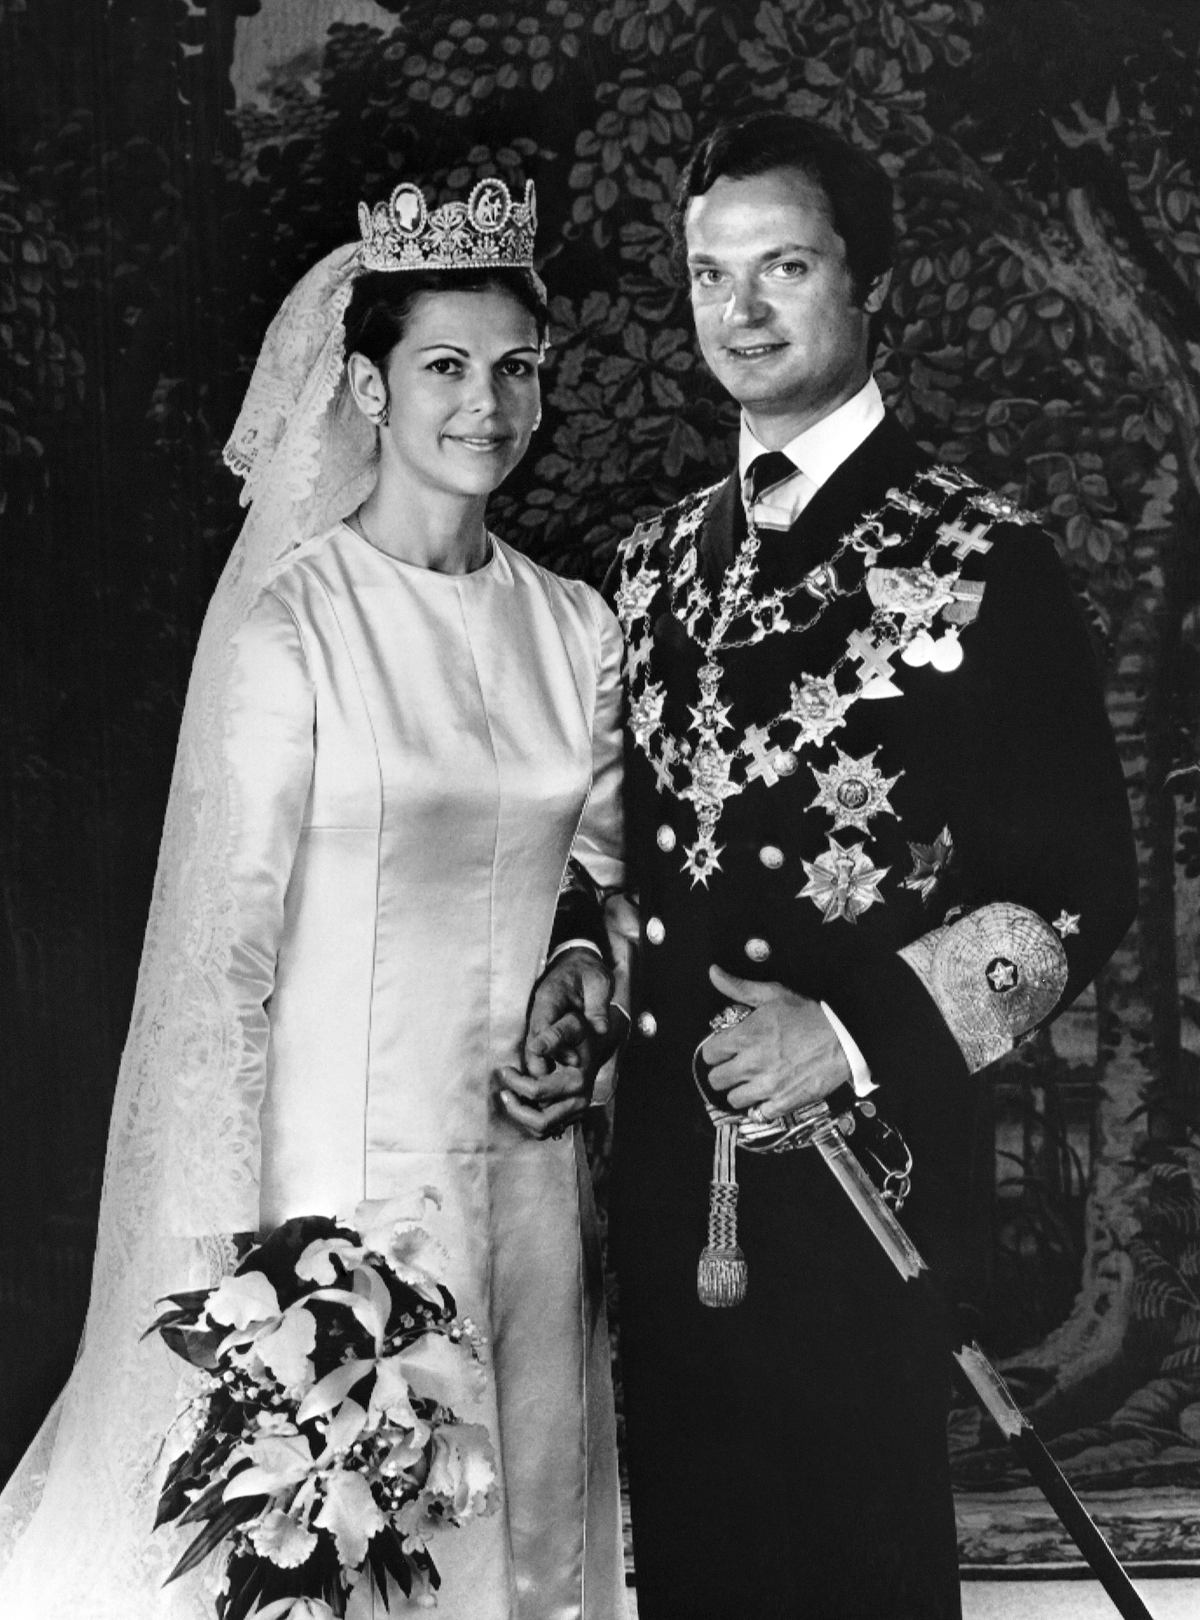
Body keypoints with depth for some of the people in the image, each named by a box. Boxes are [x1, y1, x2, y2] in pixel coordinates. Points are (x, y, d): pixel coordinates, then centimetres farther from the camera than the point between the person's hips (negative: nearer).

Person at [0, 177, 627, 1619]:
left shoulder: (577, 626, 5)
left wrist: (591, 992, -5)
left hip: (528, 1166, 5)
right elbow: (225, 955, -10)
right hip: (342, 1167, -4)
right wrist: (232, 1252, -12)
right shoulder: (288, 627, -10)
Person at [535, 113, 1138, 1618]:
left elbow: (1073, 885, -10)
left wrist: (856, 1033, -20)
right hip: (663, 1149, 5)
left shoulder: (980, 560, -8)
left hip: (861, 1152, -5)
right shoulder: (656, 561, 10)